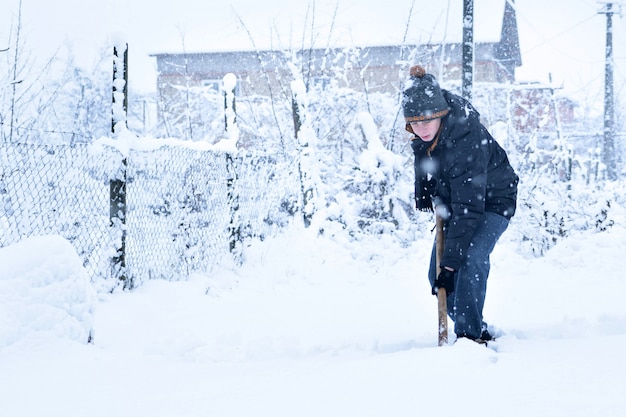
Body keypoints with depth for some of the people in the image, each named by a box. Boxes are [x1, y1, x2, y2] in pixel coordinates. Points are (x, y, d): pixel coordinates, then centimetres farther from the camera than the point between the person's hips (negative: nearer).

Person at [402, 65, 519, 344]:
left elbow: (469, 207, -38)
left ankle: (469, 332, -21)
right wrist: (425, 195, 8)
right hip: (453, 198, 7)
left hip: (492, 201, -7)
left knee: (471, 259, -29)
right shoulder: (423, 131, -17)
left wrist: (450, 262, -39)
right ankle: (479, 330, 11)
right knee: (436, 274, -1)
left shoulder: (467, 140, -38)